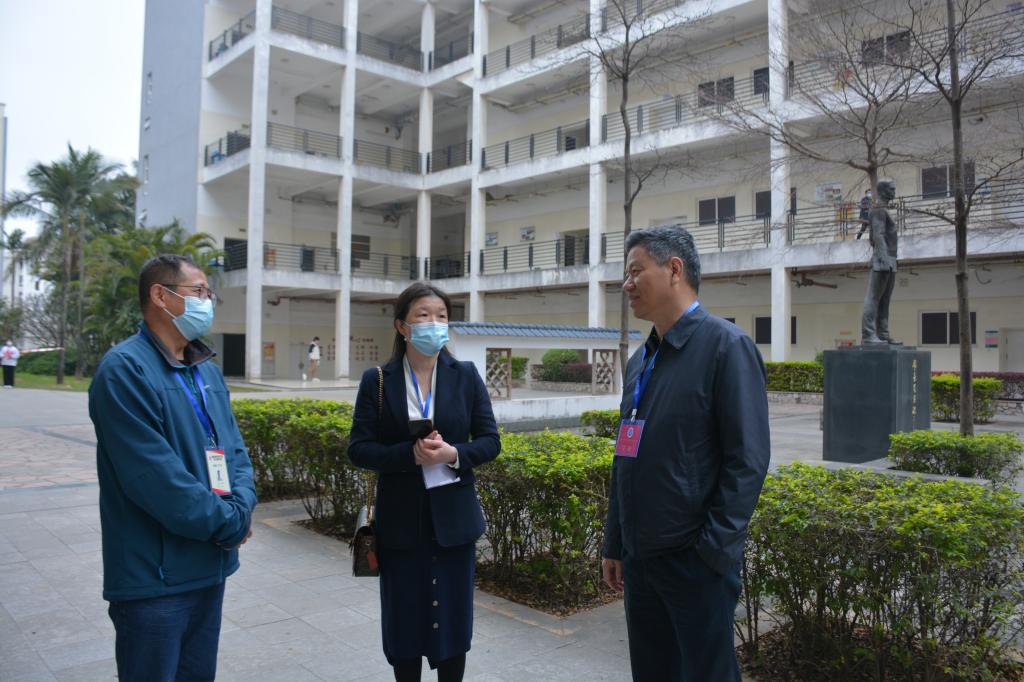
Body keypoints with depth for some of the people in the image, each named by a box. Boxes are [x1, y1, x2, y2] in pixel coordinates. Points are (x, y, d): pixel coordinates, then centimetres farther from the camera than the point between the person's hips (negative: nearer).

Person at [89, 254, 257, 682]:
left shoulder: (207, 370, 11)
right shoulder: (125, 369, -16)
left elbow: (235, 449, 11)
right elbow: (154, 476, -23)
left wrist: (243, 507, -9)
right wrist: (229, 523, -15)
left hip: (209, 566, 8)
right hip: (155, 575, -8)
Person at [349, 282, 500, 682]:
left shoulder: (466, 376, 0)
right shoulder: (377, 380, -3)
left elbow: (490, 441, 0)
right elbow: (358, 449, -6)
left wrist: (452, 453, -19)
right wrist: (410, 454, -21)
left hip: (453, 518, 1)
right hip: (400, 520, -1)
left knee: (453, 617, 11)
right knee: (404, 620, 11)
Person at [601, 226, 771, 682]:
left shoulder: (726, 346, -10)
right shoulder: (640, 360, 12)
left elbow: (748, 459, -15)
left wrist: (713, 550, -18)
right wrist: (615, 544, 15)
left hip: (694, 559, -7)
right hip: (640, 558, 7)